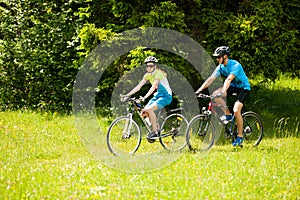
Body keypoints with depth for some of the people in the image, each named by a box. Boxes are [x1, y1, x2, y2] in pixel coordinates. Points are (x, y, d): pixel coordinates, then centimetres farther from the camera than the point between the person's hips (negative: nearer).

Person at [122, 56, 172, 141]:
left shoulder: (158, 73, -20)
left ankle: (155, 132, -18)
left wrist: (144, 97, -44)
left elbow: (153, 87, -32)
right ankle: (155, 129, 6)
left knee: (150, 109, -27)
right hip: (158, 95, 8)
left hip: (166, 95, -8)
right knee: (144, 111, -8)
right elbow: (139, 86, 0)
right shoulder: (148, 75, 3)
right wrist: (128, 95, -11)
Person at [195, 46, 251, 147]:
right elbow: (211, 78, -11)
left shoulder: (235, 65, -26)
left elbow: (228, 79, -40)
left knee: (236, 111, -23)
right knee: (215, 94, -18)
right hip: (233, 86, 7)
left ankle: (240, 137, -10)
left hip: (243, 87, -7)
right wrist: (199, 90, -21)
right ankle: (228, 114, -3)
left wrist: (223, 92, -52)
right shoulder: (221, 67, -4)